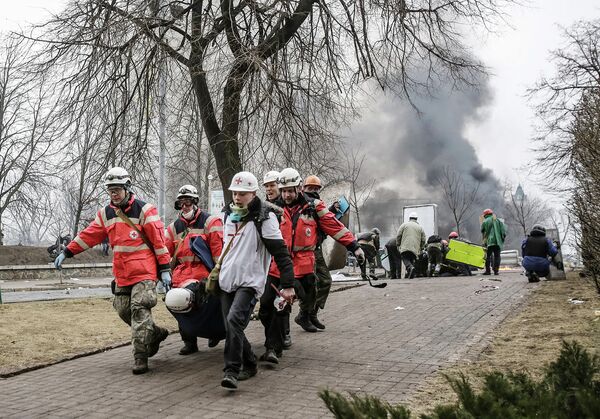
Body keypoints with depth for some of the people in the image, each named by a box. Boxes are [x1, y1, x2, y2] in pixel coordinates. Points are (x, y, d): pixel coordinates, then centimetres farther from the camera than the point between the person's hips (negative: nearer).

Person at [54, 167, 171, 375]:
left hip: (144, 272, -6)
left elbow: (158, 240, -9)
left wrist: (164, 269, -12)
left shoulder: (144, 210, -8)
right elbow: (89, 235, 15)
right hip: (121, 274, 7)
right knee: (124, 311, 10)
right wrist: (67, 252, 9)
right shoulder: (106, 213, 11)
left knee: (139, 310, -13)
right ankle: (156, 333, 31)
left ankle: (140, 356, -8)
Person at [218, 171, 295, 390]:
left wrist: (288, 285, -17)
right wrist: (218, 270, 30)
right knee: (231, 328, 9)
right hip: (227, 281, 7)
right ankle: (249, 365, 28)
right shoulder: (228, 214, 12)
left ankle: (231, 371, -20)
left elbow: (281, 253, -13)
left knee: (234, 320, -25)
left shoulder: (264, 217, -10)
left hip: (250, 281, -7)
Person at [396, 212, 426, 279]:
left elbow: (398, 235, 6)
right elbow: (423, 240, 16)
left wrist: (398, 245, 16)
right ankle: (409, 274, -1)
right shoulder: (420, 228, 18)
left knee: (405, 259, -8)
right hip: (415, 248, 3)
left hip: (405, 247, -3)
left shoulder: (404, 225, 11)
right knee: (411, 260, 10)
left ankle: (410, 268, -36)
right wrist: (420, 248, 27)